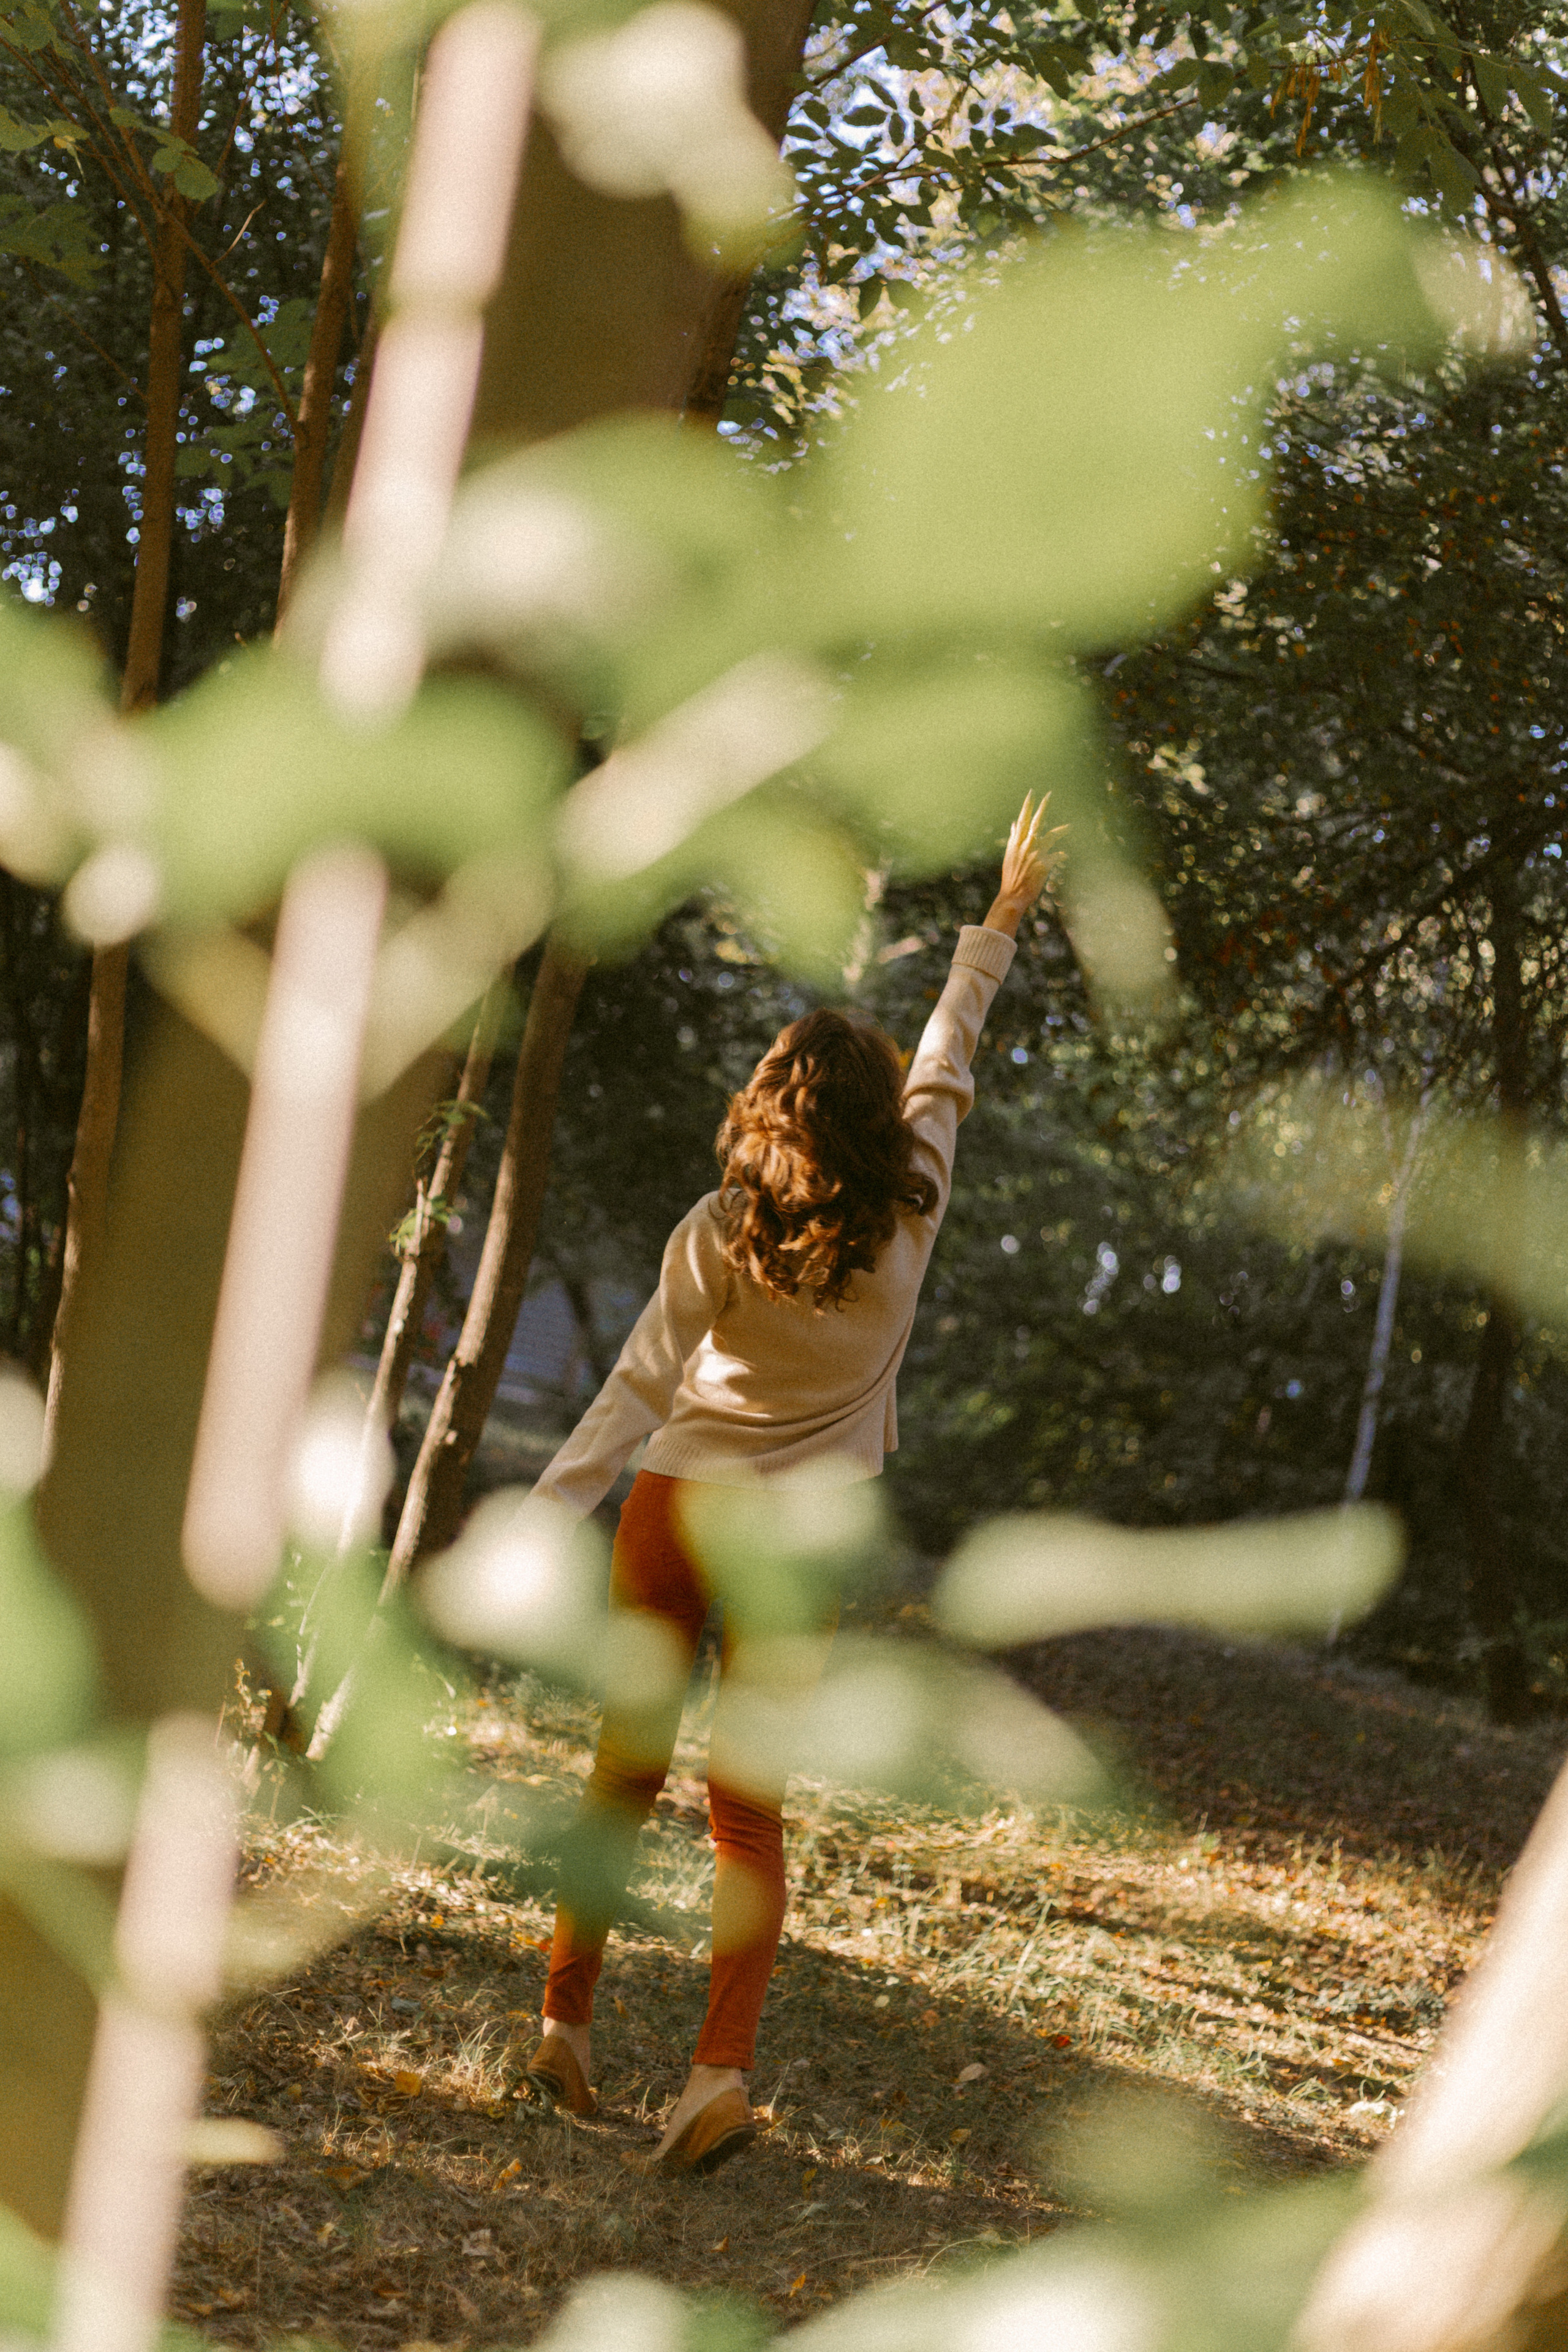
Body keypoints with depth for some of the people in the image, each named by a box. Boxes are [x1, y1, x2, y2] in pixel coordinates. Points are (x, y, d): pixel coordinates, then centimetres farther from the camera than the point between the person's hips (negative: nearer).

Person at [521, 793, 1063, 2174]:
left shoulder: (721, 1233, -10)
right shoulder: (909, 1220, -6)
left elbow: (642, 1387, -15)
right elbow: (949, 1060, 8)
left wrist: (549, 1513, -16)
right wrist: (1003, 922, 20)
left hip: (680, 1507, -1)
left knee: (627, 1773, 13)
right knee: (748, 1809, 4)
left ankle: (565, 2019, 15)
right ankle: (724, 2067, -8)